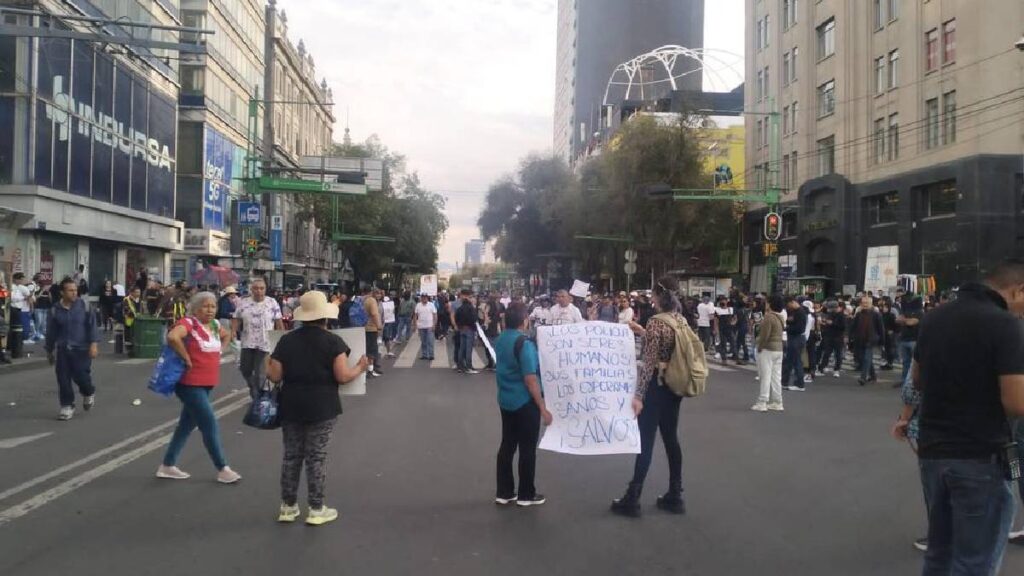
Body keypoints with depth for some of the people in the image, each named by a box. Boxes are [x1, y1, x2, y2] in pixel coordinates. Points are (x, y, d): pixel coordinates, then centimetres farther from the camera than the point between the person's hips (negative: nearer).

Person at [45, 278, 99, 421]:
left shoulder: (84, 305, -5)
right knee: (63, 380, 1)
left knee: (81, 376, -6)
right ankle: (67, 406, 14)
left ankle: (89, 393, 26)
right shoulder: (55, 310, 1)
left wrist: (94, 343, -14)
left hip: (81, 348, -2)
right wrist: (49, 350, 16)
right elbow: (51, 332, 11)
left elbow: (92, 325, -5)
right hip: (62, 350, 3)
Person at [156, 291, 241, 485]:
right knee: (210, 426, -4)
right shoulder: (188, 323, -16)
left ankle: (167, 466, 29)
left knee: (187, 425, 16)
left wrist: (216, 354, 14)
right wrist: (187, 358, -25)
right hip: (190, 384, -8)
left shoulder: (214, 325, 8)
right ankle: (223, 470, 7)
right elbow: (172, 337, -36)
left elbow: (227, 335, 29)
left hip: (206, 384, 8)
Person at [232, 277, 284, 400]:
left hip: (265, 344, -3)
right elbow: (236, 320, 6)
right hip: (247, 343, 3)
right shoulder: (243, 303, 4)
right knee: (245, 369, 11)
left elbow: (279, 323, 0)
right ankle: (253, 388, 39)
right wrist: (233, 331, -11)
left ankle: (257, 397, 13)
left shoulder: (272, 303, -2)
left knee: (260, 373, 0)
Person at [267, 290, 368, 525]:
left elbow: (275, 376, -1)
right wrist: (360, 368, 5)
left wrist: (267, 369, 21)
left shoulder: (286, 340, 1)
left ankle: (288, 506, 21)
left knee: (291, 455, 13)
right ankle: (316, 509, 10)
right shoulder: (333, 341, -9)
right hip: (321, 407, -3)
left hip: (291, 406, 3)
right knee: (316, 456, 4)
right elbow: (343, 376, -13)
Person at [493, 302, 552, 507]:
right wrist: (543, 408, -19)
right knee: (527, 448, 5)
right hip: (525, 402, -7)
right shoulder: (524, 343, -21)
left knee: (507, 445, 13)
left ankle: (504, 492, 20)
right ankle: (526, 494, 15)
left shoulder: (499, 340, 4)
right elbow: (530, 380, -23)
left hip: (505, 400, 7)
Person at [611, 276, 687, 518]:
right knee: (671, 439, 14)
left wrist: (638, 395, -19)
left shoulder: (655, 322, -18)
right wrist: (642, 332, 21)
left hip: (656, 386, -7)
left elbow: (649, 363, -21)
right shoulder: (681, 320, 5)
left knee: (646, 442, -1)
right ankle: (675, 497, 21)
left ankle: (632, 500, 9)